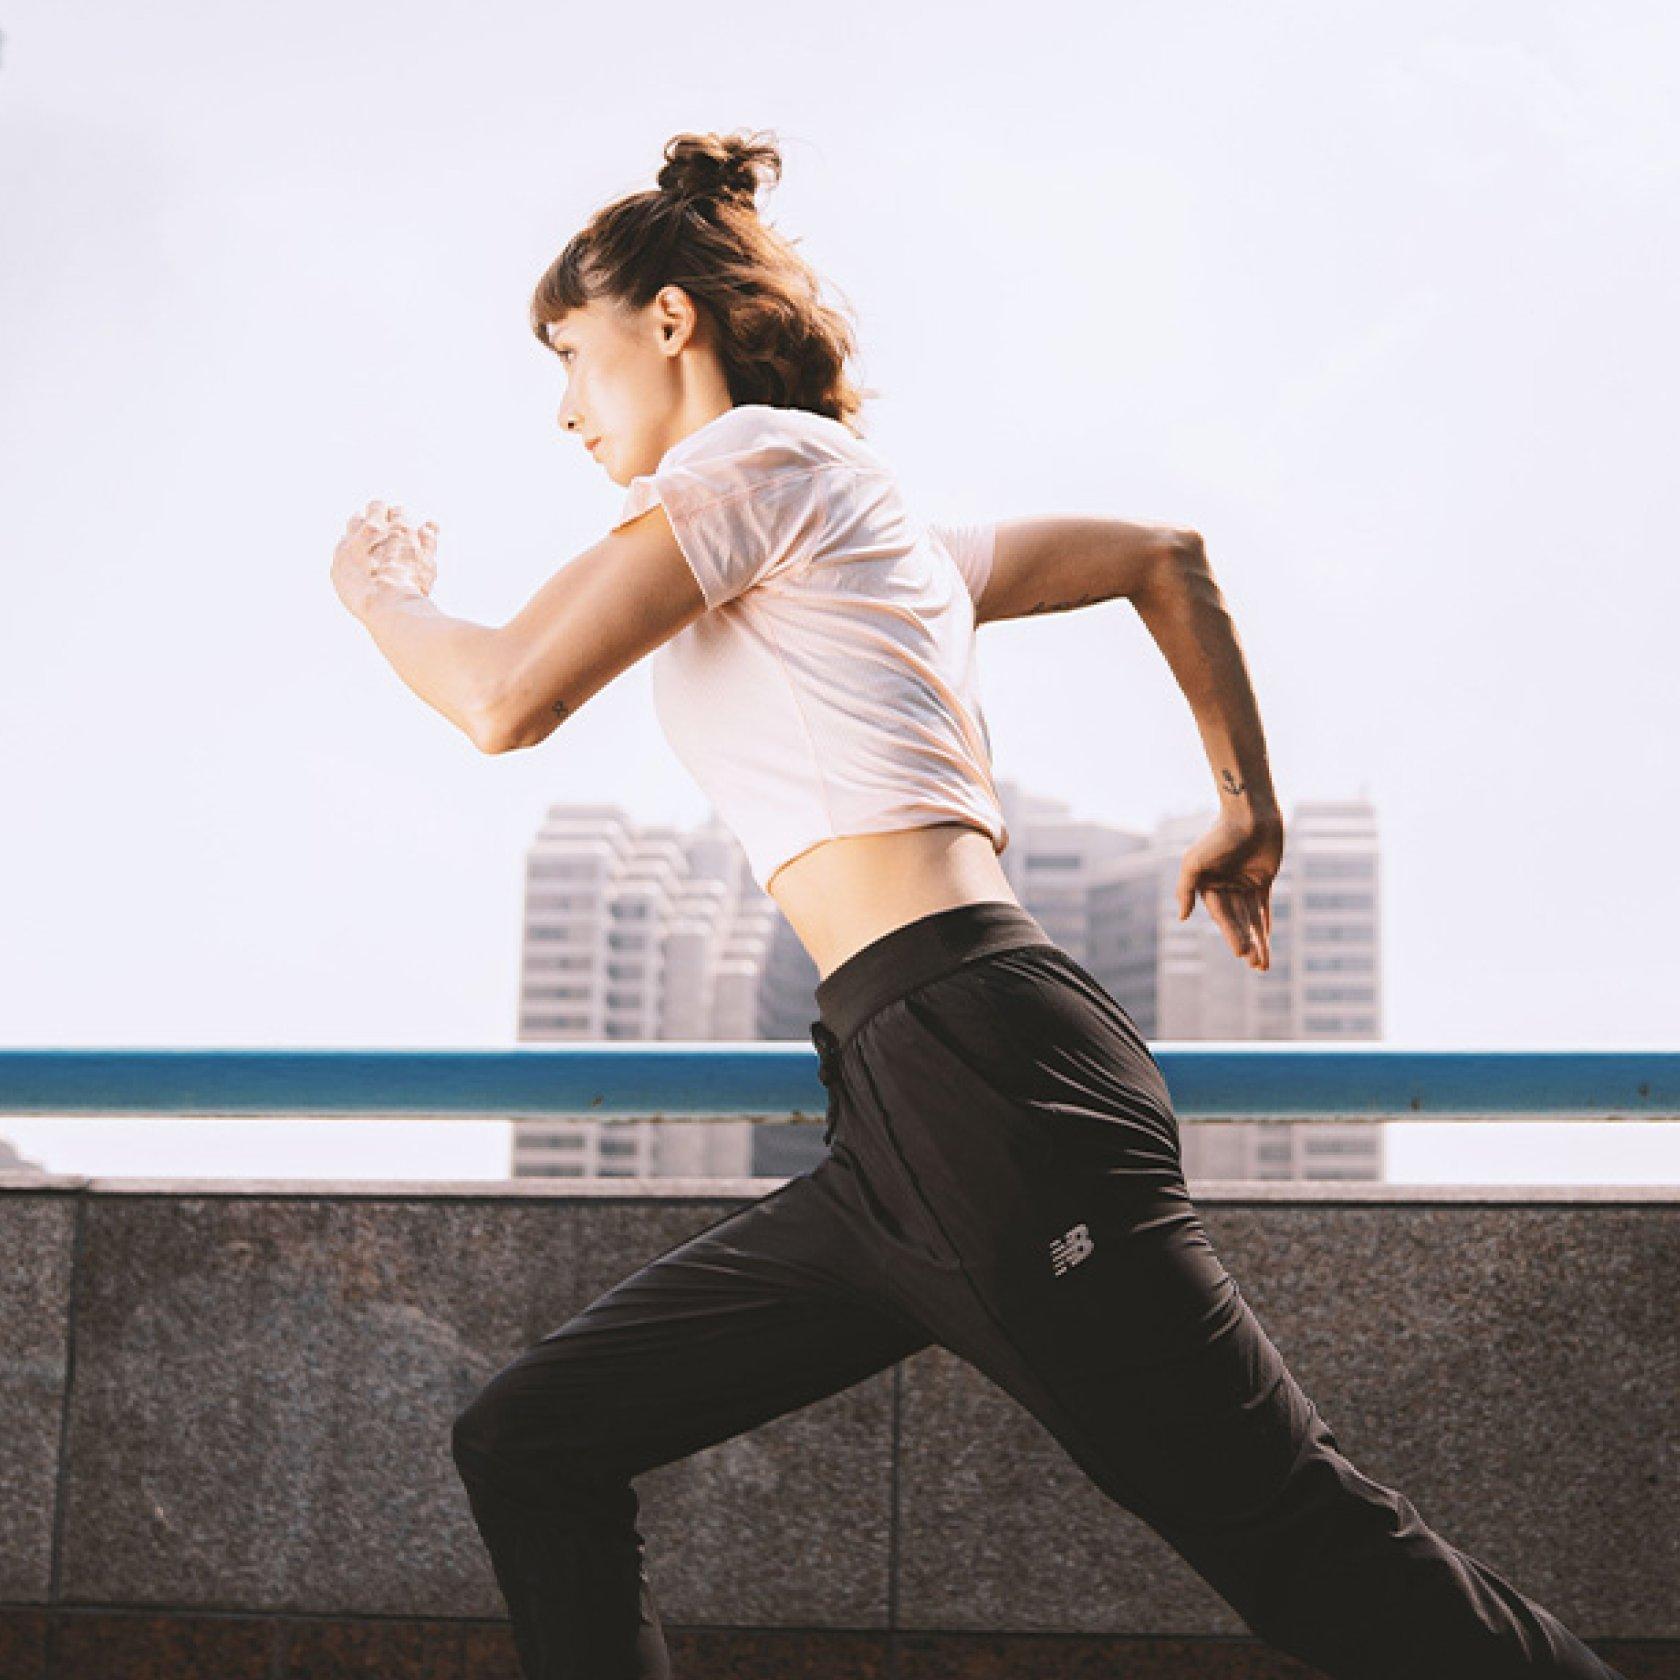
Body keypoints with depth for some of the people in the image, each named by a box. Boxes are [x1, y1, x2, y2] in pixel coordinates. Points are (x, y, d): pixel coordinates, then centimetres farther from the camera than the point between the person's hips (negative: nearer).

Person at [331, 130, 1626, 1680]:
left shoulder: (758, 453, 0)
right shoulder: (886, 531, 26)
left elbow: (509, 698, -7)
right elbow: (1162, 554, 32)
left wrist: (380, 593, 14)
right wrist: (1249, 805, 36)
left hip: (972, 1062, -10)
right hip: (913, 1135, 10)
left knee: (1310, 1556, -8)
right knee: (528, 1445, 9)